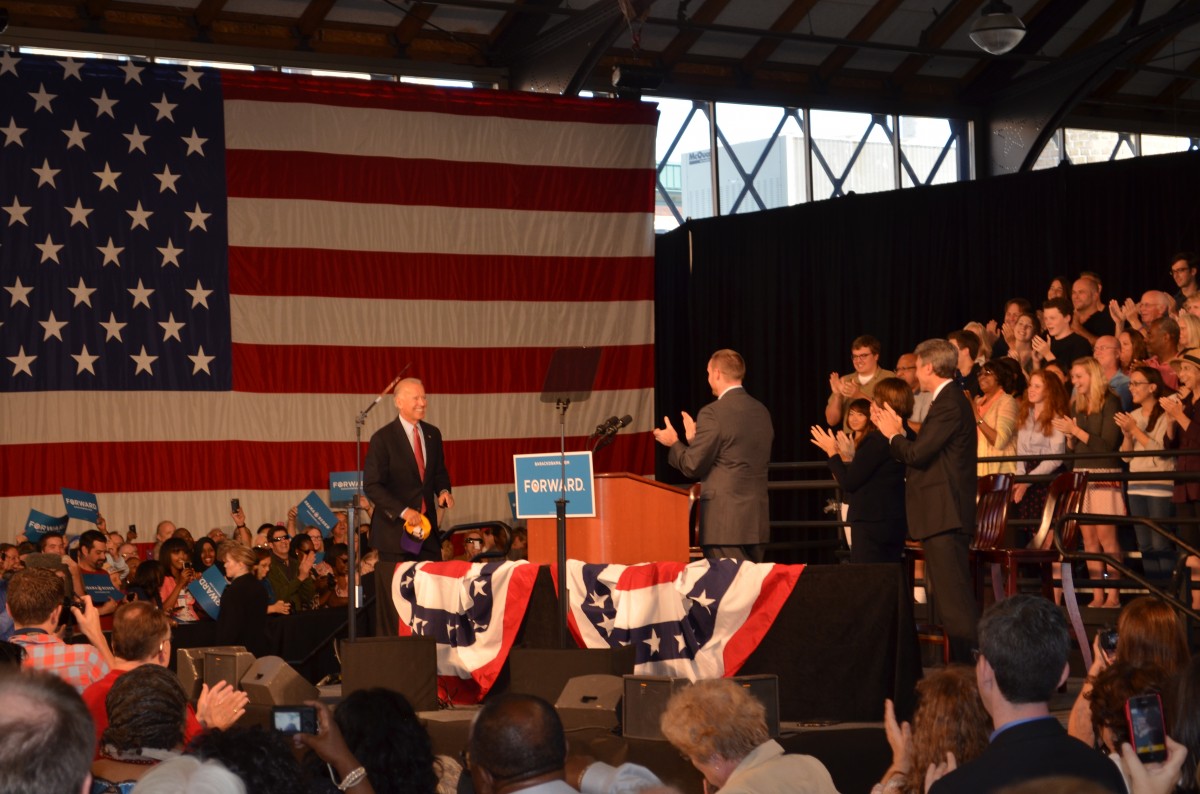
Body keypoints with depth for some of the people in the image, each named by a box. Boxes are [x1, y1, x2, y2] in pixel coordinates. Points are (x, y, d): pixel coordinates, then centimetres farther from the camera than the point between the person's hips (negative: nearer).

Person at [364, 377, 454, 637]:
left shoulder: (432, 434, 10)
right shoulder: (383, 438, -8)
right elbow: (372, 485, -11)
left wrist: (443, 491, -2)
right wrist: (403, 511, -20)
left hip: (427, 526, 5)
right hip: (396, 529, -5)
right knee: (394, 601, -3)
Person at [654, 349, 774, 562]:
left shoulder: (713, 413, -12)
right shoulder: (762, 412, 11)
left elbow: (693, 466, -9)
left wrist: (674, 443, 10)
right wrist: (696, 439, 28)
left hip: (725, 520, -7)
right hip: (757, 519, 7)